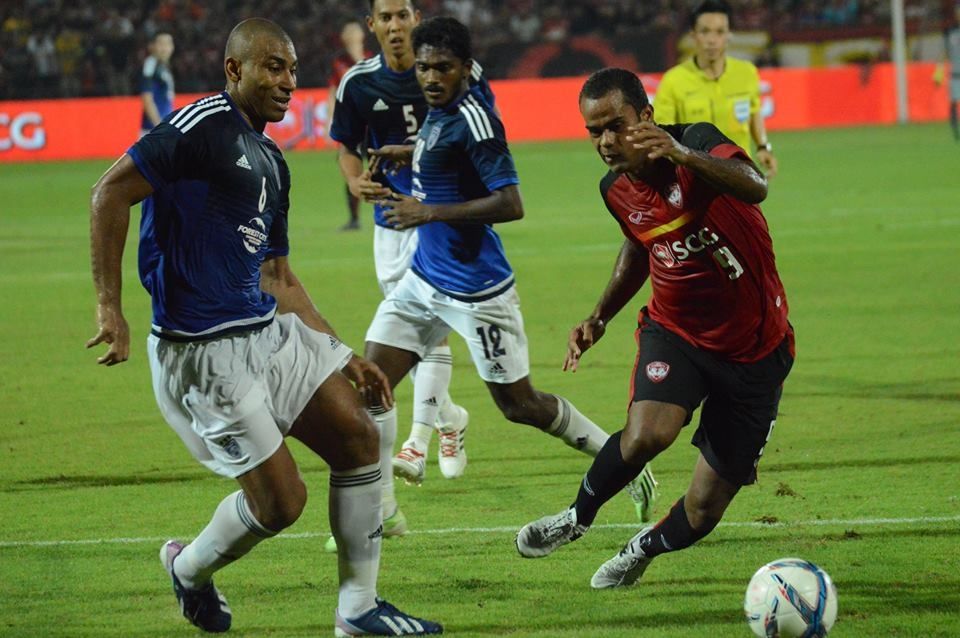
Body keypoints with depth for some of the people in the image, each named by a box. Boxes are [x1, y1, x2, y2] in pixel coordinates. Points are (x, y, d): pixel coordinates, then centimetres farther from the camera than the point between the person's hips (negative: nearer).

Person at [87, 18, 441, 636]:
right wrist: (110, 307, -21)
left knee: (359, 438, 2)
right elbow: (111, 194, -16)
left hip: (268, 329, 9)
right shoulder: (204, 126, -12)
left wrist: (345, 357, 21)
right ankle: (189, 568, 23)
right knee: (280, 499, -7)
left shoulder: (271, 161, 17)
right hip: (203, 349, -9)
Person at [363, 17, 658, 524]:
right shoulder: (439, 111, 5)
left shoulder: (472, 120, -21)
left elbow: (510, 204, -27)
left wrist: (428, 212, -25)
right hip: (425, 279, 8)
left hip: (475, 288, -8)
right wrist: (409, 155, 16)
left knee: (520, 406, 4)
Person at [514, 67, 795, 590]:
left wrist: (681, 155, -57)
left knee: (703, 513, -1)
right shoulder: (615, 189, -2)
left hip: (754, 348, -3)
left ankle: (647, 547, 34)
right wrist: (600, 317, 9)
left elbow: (754, 188, -42)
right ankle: (579, 518, -1)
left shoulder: (698, 142, -21)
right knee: (645, 434, -30)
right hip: (675, 332, 3)